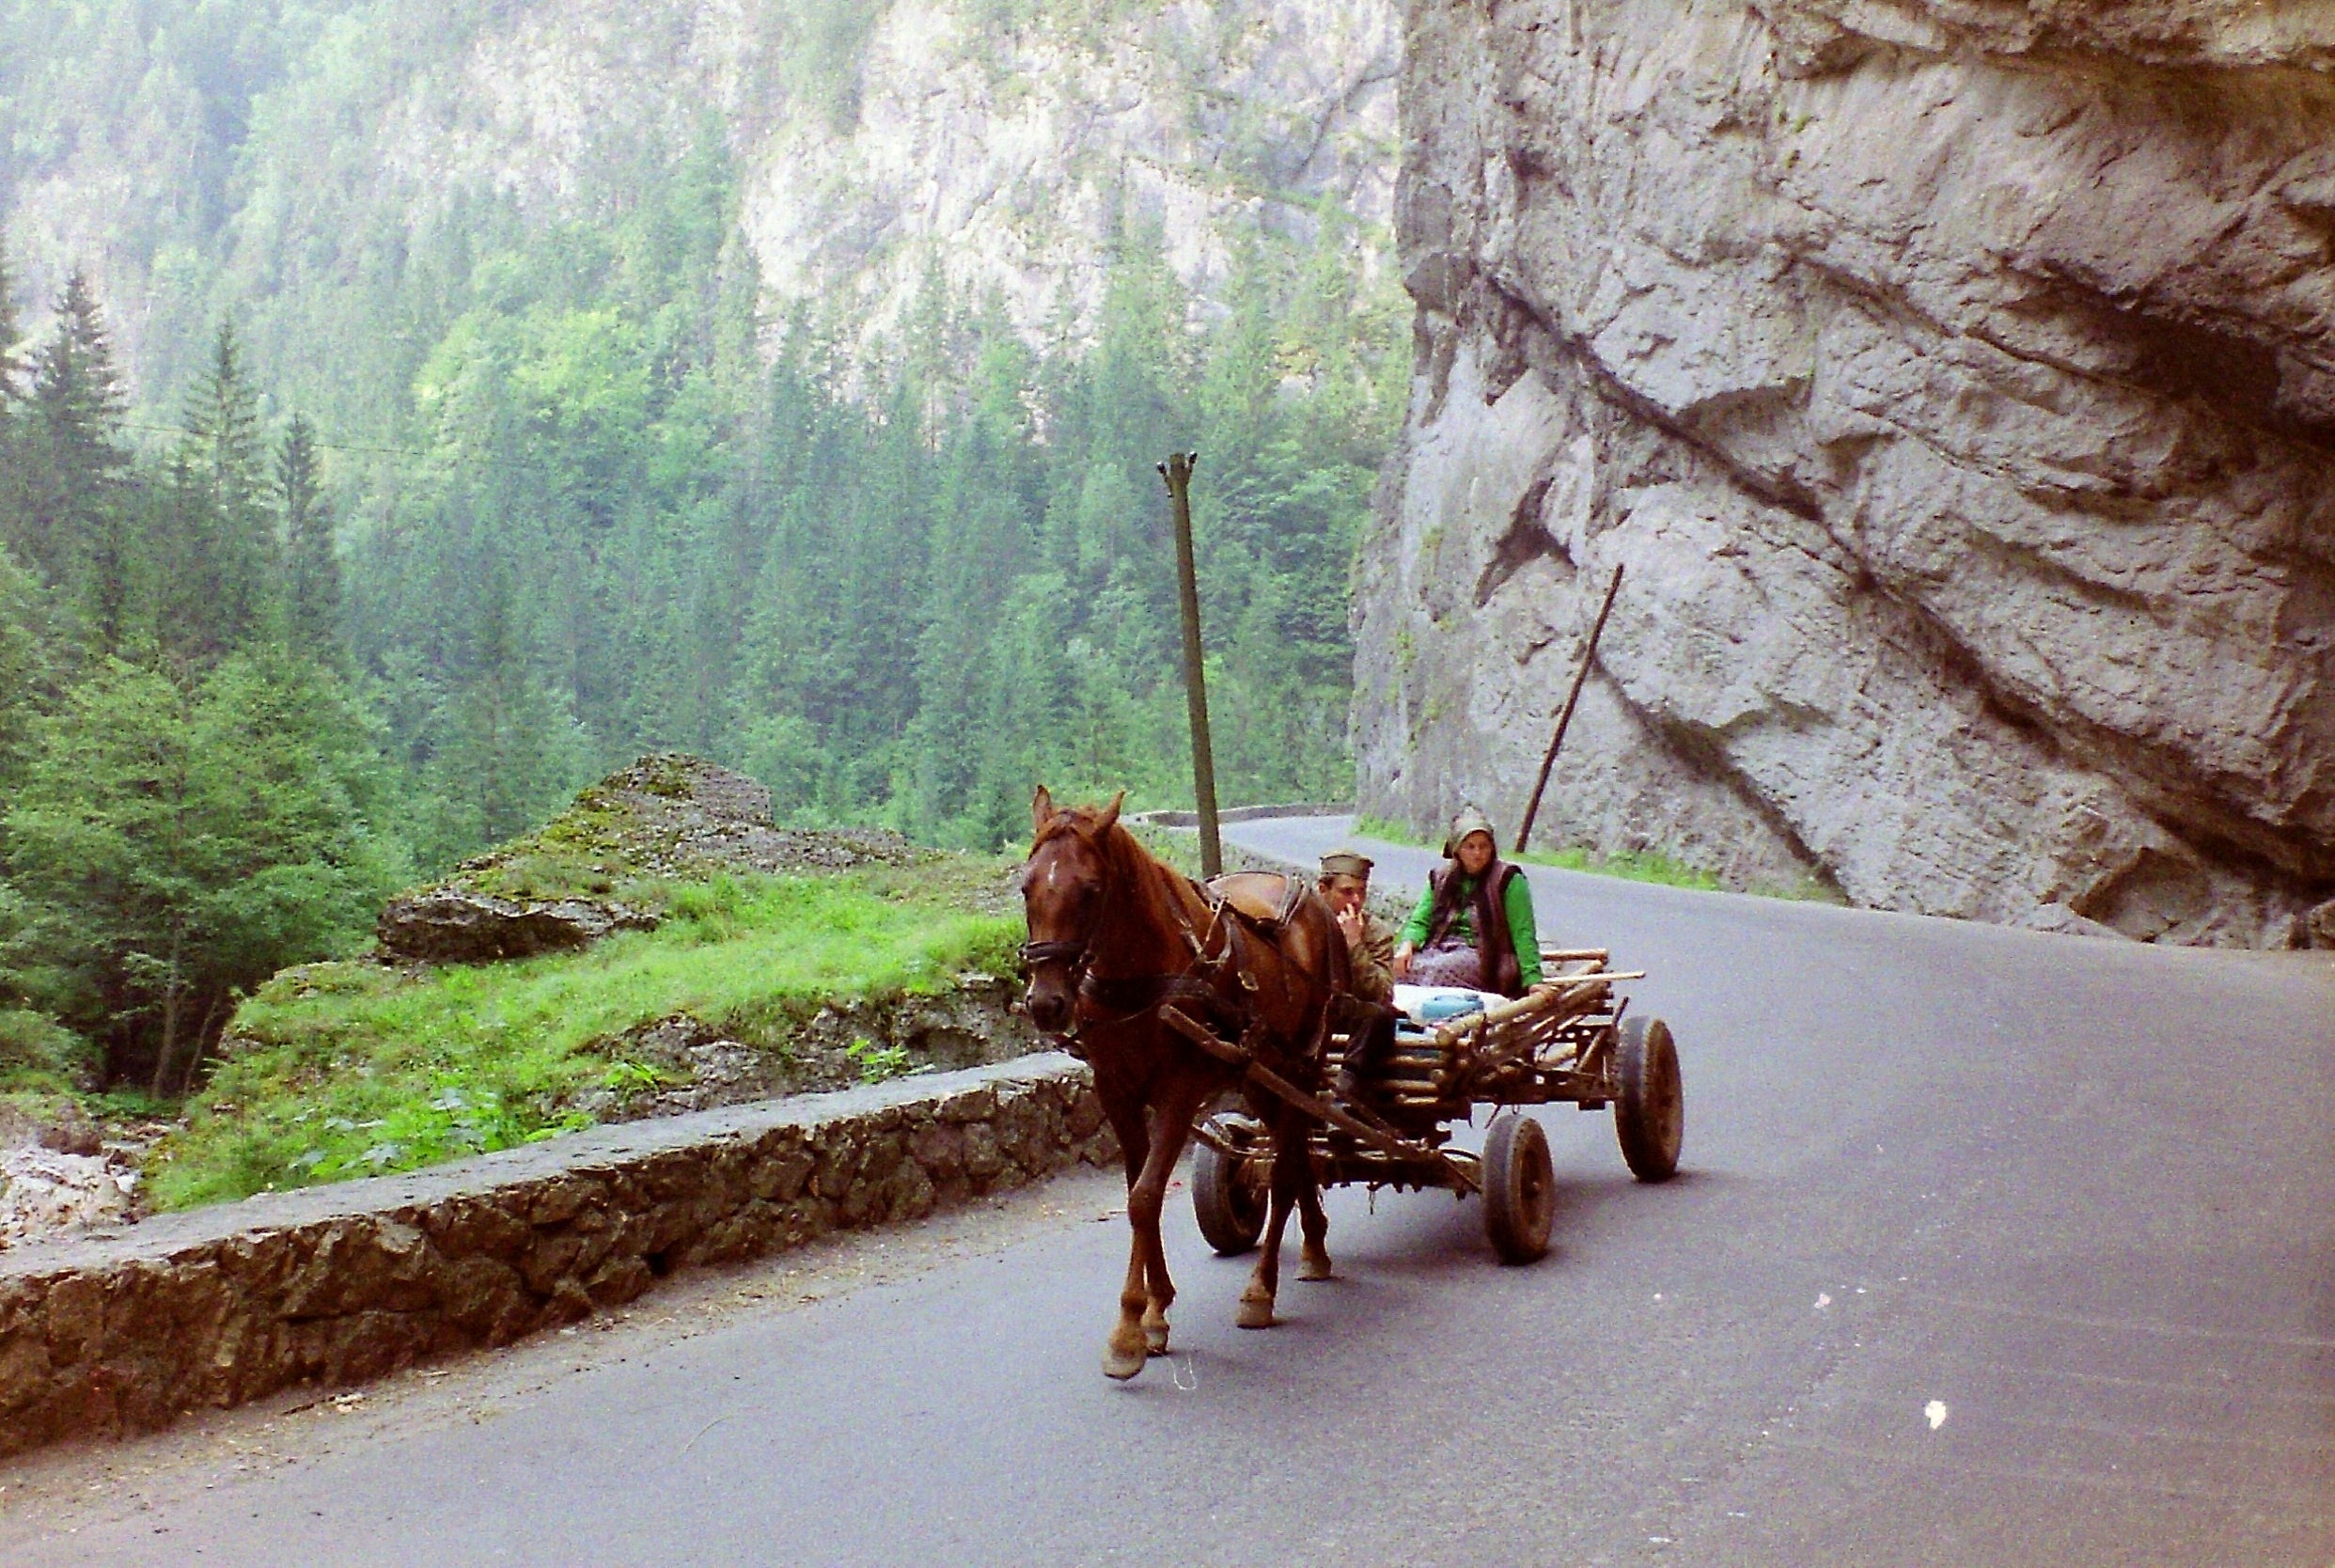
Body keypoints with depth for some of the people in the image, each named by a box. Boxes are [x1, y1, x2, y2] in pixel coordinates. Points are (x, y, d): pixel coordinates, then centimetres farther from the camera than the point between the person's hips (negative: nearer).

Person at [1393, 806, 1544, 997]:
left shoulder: (1507, 880, 0)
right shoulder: (1440, 878, 15)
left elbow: (1523, 934, -6)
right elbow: (1421, 921, 11)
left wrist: (1533, 980, -16)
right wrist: (1407, 945, -13)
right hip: (1440, 950, 4)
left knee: (1436, 970, -33)